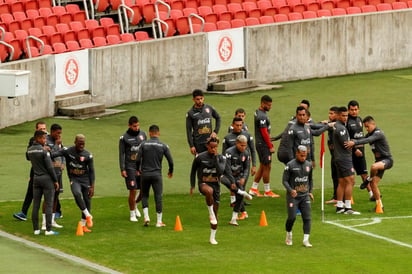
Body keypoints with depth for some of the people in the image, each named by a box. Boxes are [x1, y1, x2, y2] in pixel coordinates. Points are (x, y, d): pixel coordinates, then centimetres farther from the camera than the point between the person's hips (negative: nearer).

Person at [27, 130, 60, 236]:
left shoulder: (30, 150, 3)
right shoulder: (44, 151, -16)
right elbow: (50, 167, -15)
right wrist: (55, 181, -5)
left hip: (36, 179, 6)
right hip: (47, 179, -6)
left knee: (36, 205, 7)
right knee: (49, 205, -2)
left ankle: (36, 229, 7)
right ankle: (48, 230, -4)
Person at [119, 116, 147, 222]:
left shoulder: (142, 134, 7)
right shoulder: (124, 137, -5)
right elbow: (121, 154, -4)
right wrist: (122, 169, -9)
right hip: (130, 167, -4)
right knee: (133, 190, -8)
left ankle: (135, 205, 32)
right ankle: (132, 214, 7)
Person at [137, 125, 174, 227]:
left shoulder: (143, 145, -3)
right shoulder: (163, 146, -2)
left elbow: (138, 159, -6)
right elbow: (170, 161, -1)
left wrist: (138, 169, 14)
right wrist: (170, 172, 18)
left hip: (145, 174, 0)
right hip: (157, 174, 0)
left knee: (144, 196, 15)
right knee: (158, 196, 3)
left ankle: (146, 217, 1)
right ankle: (159, 221, 3)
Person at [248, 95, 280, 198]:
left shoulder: (258, 112, 12)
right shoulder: (262, 116, -20)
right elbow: (264, 133, -20)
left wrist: (270, 143, 20)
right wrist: (270, 146, -15)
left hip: (261, 144, 10)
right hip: (263, 144, -10)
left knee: (262, 166, 15)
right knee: (267, 167, -2)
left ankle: (253, 189, 17)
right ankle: (267, 191, 5)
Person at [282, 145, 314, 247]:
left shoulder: (309, 165, 8)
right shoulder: (290, 165, -8)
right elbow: (284, 180, -7)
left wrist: (310, 191, 12)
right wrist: (290, 190, -22)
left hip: (305, 196, 4)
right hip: (293, 196, -4)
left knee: (307, 218, -6)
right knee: (292, 217, -8)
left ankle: (306, 239, -5)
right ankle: (288, 235, 18)